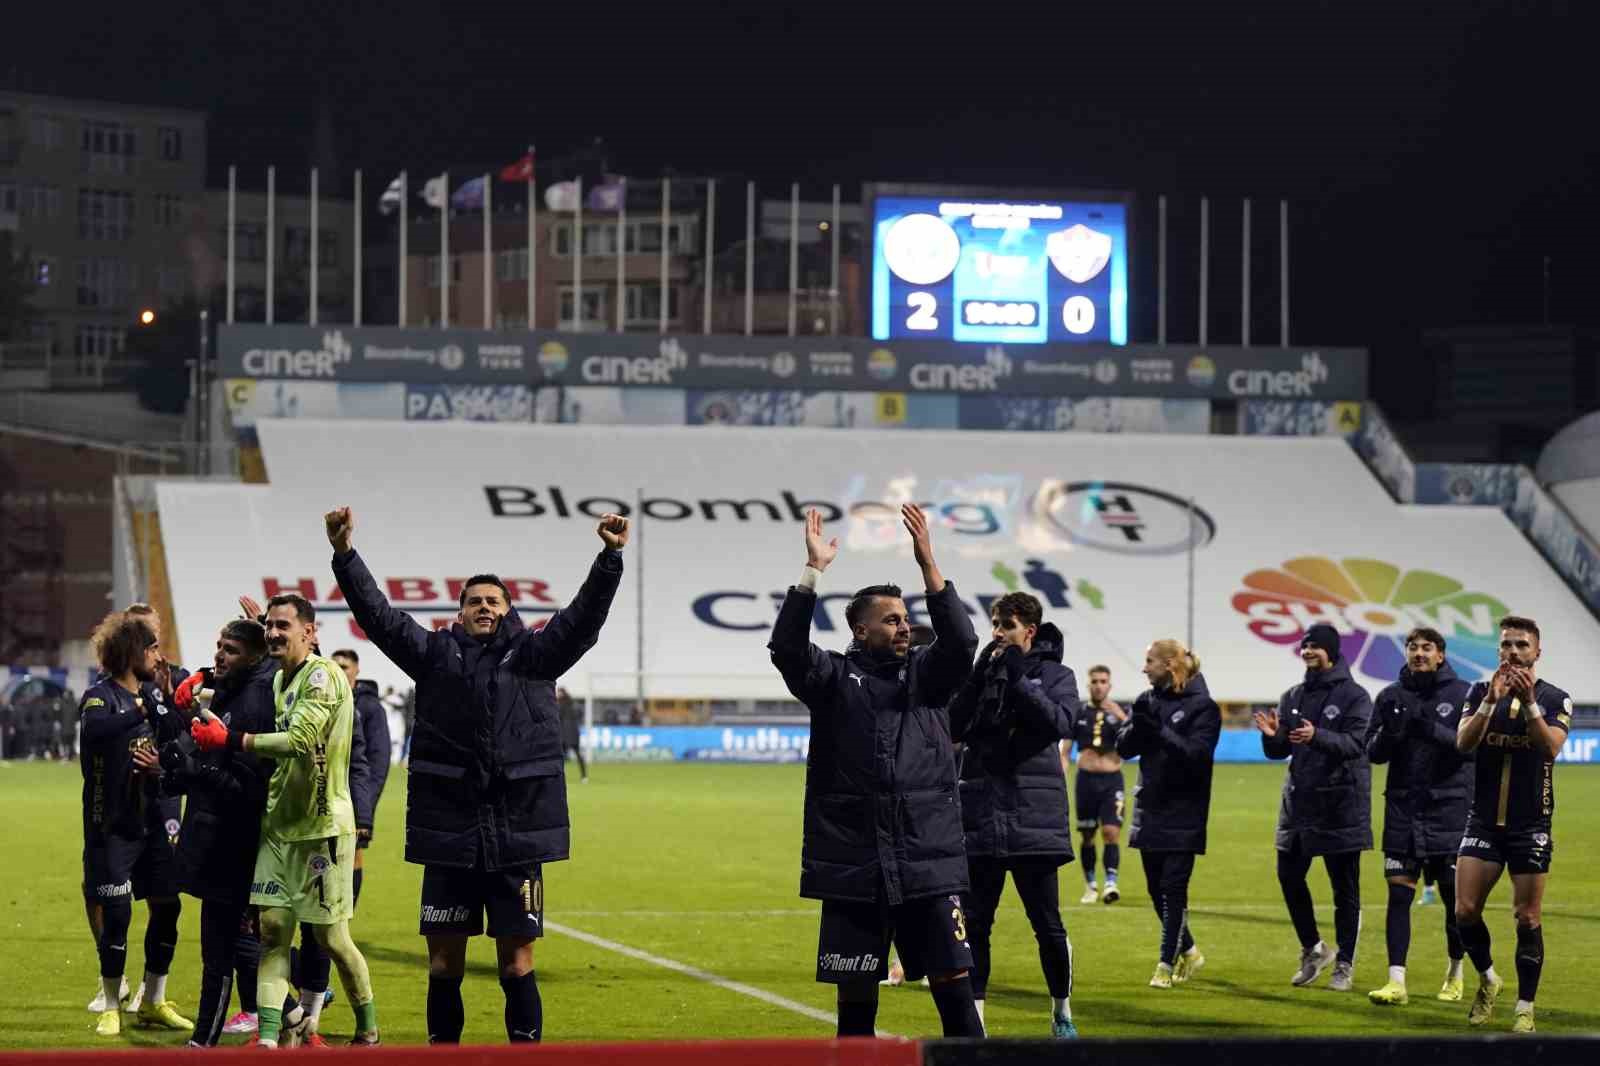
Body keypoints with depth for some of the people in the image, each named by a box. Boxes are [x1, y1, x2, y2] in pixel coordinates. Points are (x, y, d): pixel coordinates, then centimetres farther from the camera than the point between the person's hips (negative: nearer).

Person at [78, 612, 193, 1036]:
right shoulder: (102, 695, -11)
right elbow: (94, 728, -35)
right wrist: (141, 712, -35)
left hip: (149, 822, 7)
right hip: (112, 825, -7)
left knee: (167, 906, 6)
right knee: (117, 914, -5)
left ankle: (154, 1002, 19)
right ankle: (111, 1008, 7)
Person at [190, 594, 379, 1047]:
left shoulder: (323, 675, -15)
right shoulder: (279, 678, 13)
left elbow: (299, 739, -24)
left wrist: (230, 739, -19)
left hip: (323, 825, -8)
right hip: (280, 823, 8)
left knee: (330, 938, 0)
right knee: (272, 929, 0)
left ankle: (369, 1031, 19)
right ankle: (269, 1037, 0)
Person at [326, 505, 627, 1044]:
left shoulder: (534, 655, 7)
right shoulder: (436, 654, 8)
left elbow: (583, 617, -5)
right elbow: (378, 614, 0)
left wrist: (610, 559, -19)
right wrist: (345, 556, -13)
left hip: (517, 837, -1)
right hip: (448, 835, 1)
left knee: (516, 959, 3)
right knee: (444, 960, 7)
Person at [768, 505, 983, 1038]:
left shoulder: (927, 674, 9)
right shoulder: (833, 678, 5)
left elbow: (961, 640, -9)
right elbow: (787, 646, -11)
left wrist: (928, 565, -17)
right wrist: (813, 571, -19)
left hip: (929, 864, 1)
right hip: (853, 868, -1)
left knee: (954, 985, -2)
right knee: (855, 993, 6)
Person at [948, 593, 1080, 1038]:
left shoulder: (1055, 675, 3)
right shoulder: (982, 671, 10)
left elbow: (1059, 722, -15)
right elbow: (953, 727, 0)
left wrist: (1017, 677, -15)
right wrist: (980, 675, -9)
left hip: (1033, 818, -3)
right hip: (979, 817, 3)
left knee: (1047, 923, 3)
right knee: (973, 923, 1)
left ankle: (1062, 1013, 20)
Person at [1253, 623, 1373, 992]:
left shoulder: (1354, 696, -6)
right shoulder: (1293, 697, 11)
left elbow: (1356, 743, -20)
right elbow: (1279, 751, 9)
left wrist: (1317, 736, -36)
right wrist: (1272, 736, -14)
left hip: (1340, 806, -5)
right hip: (1299, 802, 5)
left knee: (1345, 888, 1)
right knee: (1289, 877, 5)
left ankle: (1344, 964, 9)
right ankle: (1313, 949, 23)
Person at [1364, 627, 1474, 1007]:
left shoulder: (1462, 694, -1)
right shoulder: (1391, 696, 7)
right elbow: (1373, 753, 5)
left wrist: (1430, 728, -25)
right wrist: (1389, 731, -16)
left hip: (1449, 808, -2)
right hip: (1402, 808, 2)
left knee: (1455, 895, 5)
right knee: (1399, 893, -4)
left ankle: (1456, 972, 24)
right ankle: (1396, 980, -5)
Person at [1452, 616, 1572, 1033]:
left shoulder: (1555, 699, -2)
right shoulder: (1480, 692, 4)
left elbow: (1551, 749, -18)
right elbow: (1463, 743, -10)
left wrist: (1528, 702, -28)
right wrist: (1492, 700, -22)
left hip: (1531, 825, -2)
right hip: (1484, 821, 2)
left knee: (1527, 920, -1)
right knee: (1465, 911, -5)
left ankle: (1525, 1009, 8)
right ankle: (1487, 979, 21)